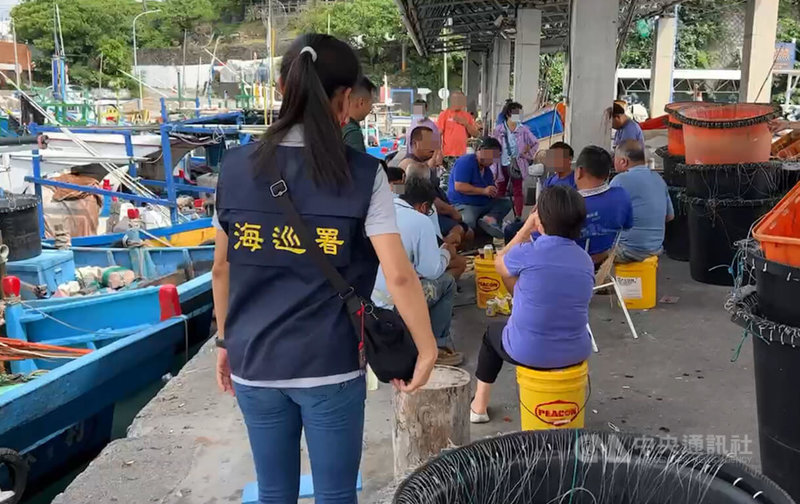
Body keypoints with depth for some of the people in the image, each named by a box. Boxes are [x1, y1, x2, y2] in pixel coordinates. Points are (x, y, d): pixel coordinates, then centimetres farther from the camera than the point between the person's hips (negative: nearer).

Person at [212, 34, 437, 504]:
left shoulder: (237, 167, -2)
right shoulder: (362, 174, -11)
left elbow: (223, 268, 6)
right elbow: (399, 275, -14)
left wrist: (226, 342, 18)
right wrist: (428, 349, -2)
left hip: (255, 363, 3)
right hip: (330, 366, -3)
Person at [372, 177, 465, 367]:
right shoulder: (420, 221, -9)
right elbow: (432, 271, -5)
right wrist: (445, 253, 16)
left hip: (362, 301, 7)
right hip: (390, 304, -7)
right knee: (447, 282, 14)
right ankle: (436, 346, 18)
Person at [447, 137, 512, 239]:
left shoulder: (487, 169, 16)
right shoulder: (466, 162, -11)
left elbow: (491, 190, 21)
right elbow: (459, 186, -21)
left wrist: (493, 192, -5)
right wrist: (483, 191, -18)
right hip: (463, 205, -9)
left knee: (506, 203, -4)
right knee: (468, 221, -39)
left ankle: (490, 218, -28)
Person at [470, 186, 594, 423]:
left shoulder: (527, 253, -18)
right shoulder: (586, 260, -3)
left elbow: (499, 264, 5)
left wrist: (525, 230, 11)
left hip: (528, 353, -4)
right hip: (575, 353, 4)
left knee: (492, 332, 30)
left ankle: (479, 405, 37)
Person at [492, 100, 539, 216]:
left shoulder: (523, 129, -2)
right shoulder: (499, 130, -4)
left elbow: (535, 143, 10)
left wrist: (528, 155, 0)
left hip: (516, 164, 0)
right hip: (502, 165, 1)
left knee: (517, 191, 1)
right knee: (500, 191, 11)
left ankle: (518, 217, 3)